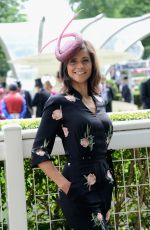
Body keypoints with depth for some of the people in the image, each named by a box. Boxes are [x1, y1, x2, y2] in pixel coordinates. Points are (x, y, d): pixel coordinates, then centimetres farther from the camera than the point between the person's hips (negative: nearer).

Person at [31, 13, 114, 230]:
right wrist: (64, 185, -15)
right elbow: (39, 152, -11)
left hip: (104, 187, 7)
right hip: (79, 192, -7)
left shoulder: (99, 102, 10)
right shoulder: (59, 103, -9)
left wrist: (108, 183, 15)